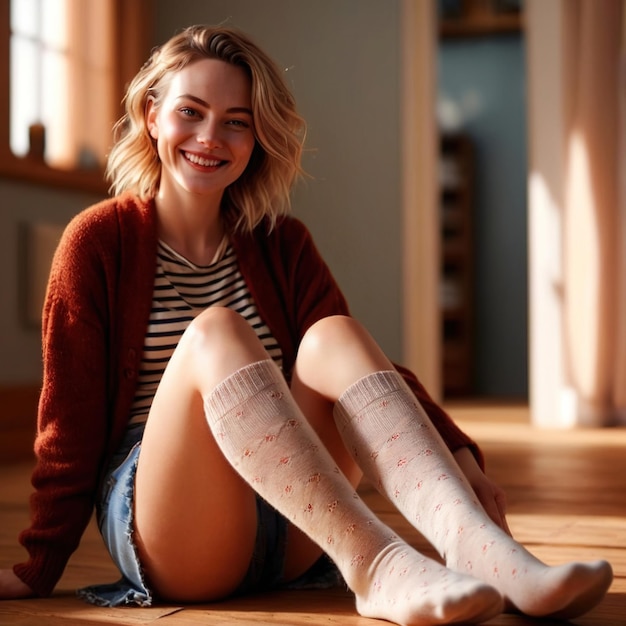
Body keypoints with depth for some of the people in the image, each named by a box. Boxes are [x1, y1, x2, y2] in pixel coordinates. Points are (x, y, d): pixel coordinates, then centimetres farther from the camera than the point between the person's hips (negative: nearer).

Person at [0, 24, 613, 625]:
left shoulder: (281, 245, 11)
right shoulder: (100, 240, 1)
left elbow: (357, 358, -1)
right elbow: (71, 418, -1)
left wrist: (457, 453, -17)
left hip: (289, 533, 3)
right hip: (161, 527, -3)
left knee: (332, 336, -22)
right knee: (214, 333, -29)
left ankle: (474, 543, -44)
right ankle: (375, 566, -44)